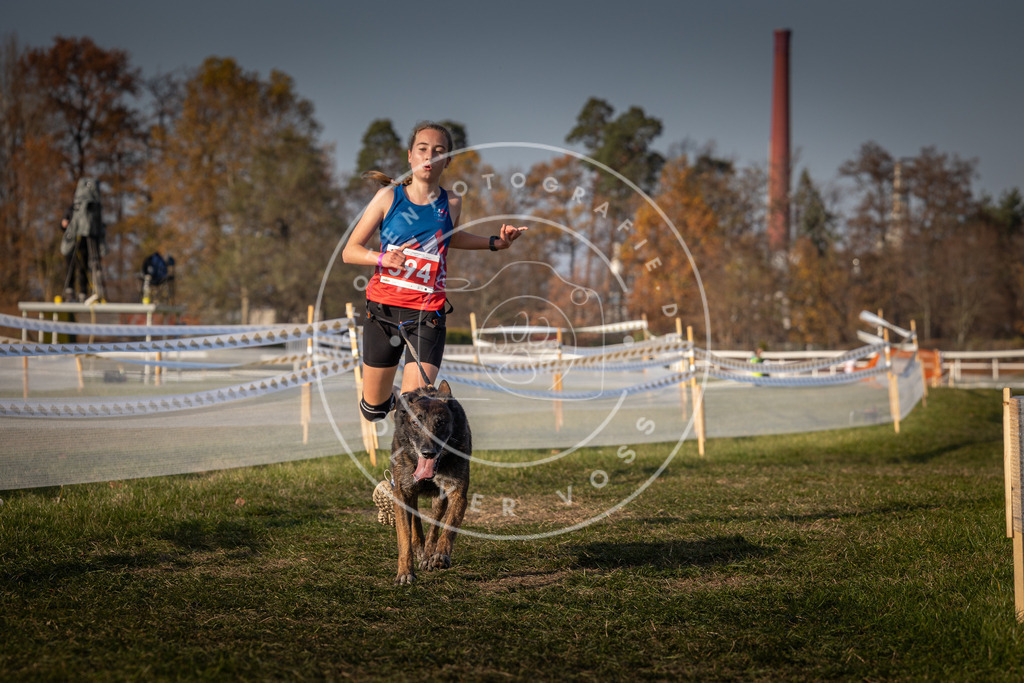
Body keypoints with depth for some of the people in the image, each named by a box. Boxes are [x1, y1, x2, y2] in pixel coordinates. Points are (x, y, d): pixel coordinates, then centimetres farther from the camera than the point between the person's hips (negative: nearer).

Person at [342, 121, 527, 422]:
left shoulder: (451, 203, 3)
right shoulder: (389, 196, -3)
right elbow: (350, 251, -1)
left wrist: (495, 242, 16)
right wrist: (382, 258, -20)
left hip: (427, 317, 0)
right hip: (383, 310, 0)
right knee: (374, 410, 13)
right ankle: (389, 396, 49)